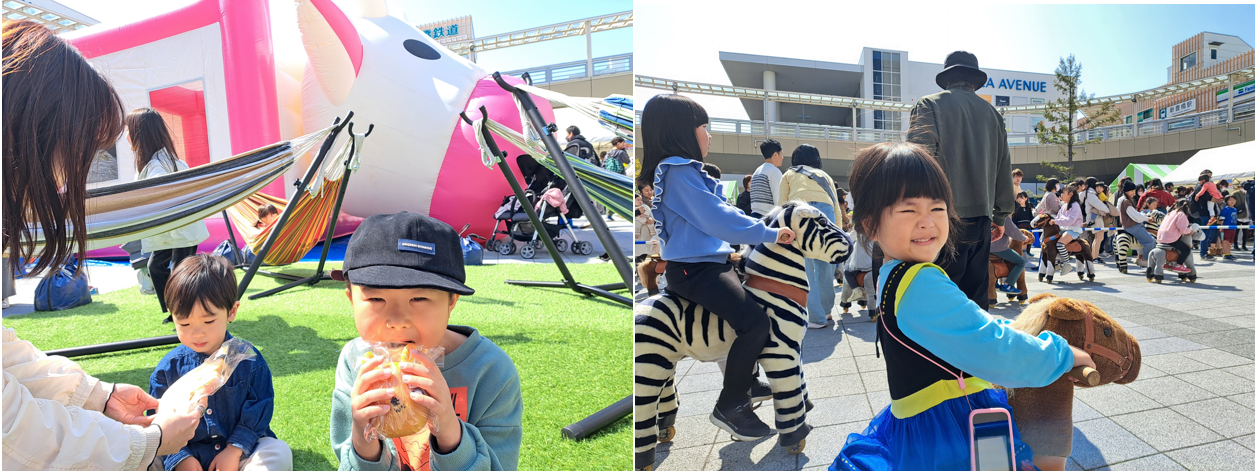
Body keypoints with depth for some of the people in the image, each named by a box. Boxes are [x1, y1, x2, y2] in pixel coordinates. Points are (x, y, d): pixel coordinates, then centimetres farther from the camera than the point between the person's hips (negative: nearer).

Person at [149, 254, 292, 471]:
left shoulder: (249, 360, -7)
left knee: (280, 452, -26)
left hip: (241, 448, -1)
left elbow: (259, 410, -6)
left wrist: (235, 449, -16)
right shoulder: (169, 367, -2)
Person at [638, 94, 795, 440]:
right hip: (694, 271, -11)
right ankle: (730, 408, -6)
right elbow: (718, 220, -23)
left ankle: (748, 379, 32)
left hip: (705, 263, 11)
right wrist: (769, 234, -15)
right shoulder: (679, 171, -16)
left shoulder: (677, 169, 17)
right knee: (755, 322, -20)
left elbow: (712, 217, 20)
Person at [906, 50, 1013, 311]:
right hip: (981, 218, 6)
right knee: (976, 297, 13)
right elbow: (1003, 168, 18)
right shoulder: (992, 112, 16)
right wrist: (1000, 216, 27)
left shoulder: (929, 106, -1)